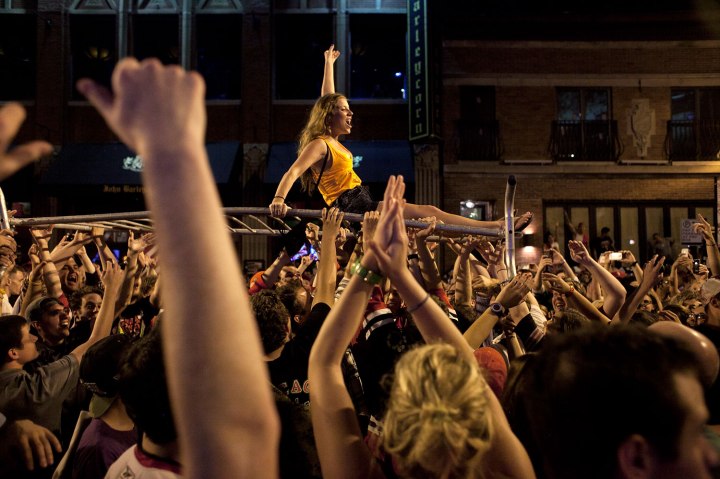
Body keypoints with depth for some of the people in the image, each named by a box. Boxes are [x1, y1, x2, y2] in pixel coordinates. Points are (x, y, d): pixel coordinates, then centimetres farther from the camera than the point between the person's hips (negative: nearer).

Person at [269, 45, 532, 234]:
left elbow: (327, 100, 28)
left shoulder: (332, 140, 16)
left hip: (362, 205, 11)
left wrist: (329, 63, 39)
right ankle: (498, 227, -12)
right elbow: (293, 173, -25)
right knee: (426, 212, -13)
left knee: (426, 211, 2)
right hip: (353, 208, -11)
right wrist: (279, 200, -44)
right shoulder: (319, 144, -11)